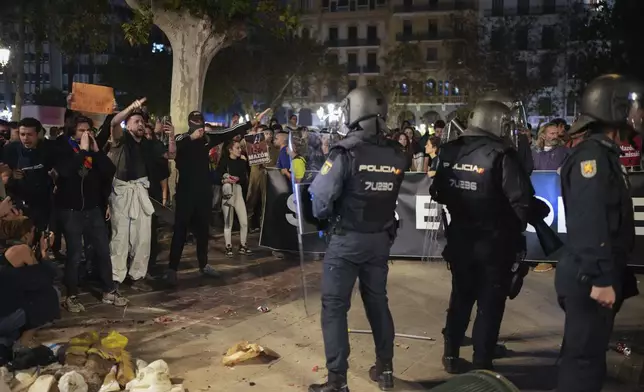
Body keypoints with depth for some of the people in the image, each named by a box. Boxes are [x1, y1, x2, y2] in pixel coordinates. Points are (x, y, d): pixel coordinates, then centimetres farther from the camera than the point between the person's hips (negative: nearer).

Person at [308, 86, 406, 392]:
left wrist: (325, 215, 2)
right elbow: (391, 196, 3)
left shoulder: (345, 154, -18)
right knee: (377, 301, 18)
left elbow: (321, 200, -17)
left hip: (347, 239, -5)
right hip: (381, 239, 5)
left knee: (334, 306, 3)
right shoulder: (396, 155, -4)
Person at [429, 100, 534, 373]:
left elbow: (439, 192, 5)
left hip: (460, 237, 5)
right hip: (494, 241, -5)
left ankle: (451, 355, 27)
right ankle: (481, 364, 13)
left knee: (461, 296, 20)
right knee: (490, 303, 8)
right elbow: (521, 200, -21)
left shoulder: (450, 151, -1)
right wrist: (516, 228, -5)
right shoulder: (501, 156, -17)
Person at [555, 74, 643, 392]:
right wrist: (601, 279, -26)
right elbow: (590, 223, -24)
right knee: (585, 357, -4)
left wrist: (613, 276, 20)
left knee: (586, 354, 17)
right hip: (591, 280, -10)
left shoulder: (604, 154, 16)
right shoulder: (592, 155, -16)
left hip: (598, 275, 10)